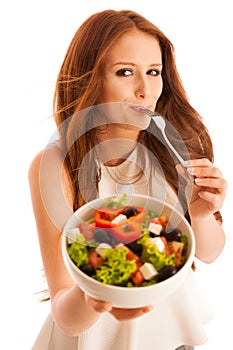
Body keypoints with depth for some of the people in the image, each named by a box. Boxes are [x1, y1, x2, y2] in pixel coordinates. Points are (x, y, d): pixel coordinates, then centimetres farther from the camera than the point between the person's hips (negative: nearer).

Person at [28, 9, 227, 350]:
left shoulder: (174, 145, -16)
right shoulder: (54, 167, -24)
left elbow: (209, 253, -6)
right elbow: (65, 317, -24)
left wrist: (201, 214, -26)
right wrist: (92, 300, -46)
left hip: (174, 321, 3)